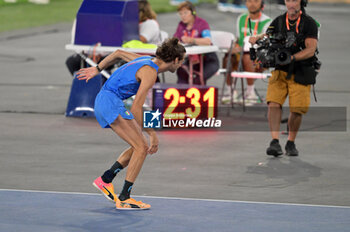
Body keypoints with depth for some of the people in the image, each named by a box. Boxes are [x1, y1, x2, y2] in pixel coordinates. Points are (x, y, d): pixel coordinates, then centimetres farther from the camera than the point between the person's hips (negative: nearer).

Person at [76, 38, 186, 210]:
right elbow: (136, 109, -21)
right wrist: (151, 133, -17)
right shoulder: (150, 73, -17)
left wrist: (97, 69, 33)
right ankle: (124, 199, -13)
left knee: (139, 146, 9)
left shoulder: (147, 60, 12)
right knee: (142, 147, -13)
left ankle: (105, 180, 12)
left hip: (102, 101, 10)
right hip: (111, 101, -10)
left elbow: (119, 53, 27)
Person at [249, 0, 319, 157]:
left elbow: (311, 50, -15)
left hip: (300, 74, -2)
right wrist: (257, 38, -19)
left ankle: (291, 143, 15)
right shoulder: (279, 21, 7)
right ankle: (275, 142, -18)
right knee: (274, 104, -17)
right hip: (280, 71, 2)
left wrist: (292, 57, -30)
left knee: (297, 110, -6)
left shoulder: (309, 23, -5)